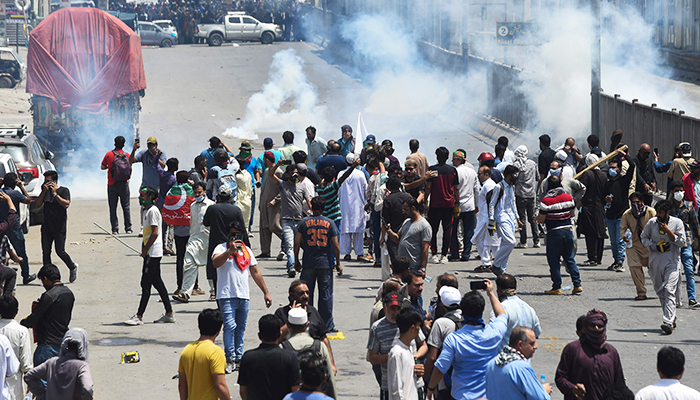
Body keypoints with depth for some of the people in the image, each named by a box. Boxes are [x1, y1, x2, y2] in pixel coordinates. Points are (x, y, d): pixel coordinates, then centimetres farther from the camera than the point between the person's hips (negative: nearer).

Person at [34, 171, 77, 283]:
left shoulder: (64, 190, -2)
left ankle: (73, 267, 19)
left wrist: (55, 194, -17)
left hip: (59, 227, -5)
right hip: (46, 226, 5)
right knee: (45, 252, 0)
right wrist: (44, 192, -6)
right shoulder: (45, 191, 13)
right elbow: (36, 205, 5)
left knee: (60, 251, -6)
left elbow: (66, 204, -17)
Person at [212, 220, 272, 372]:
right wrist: (230, 251, -30)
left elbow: (255, 272, 22)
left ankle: (238, 359, 12)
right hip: (227, 295, -5)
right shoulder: (222, 248, 1)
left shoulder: (247, 251, 17)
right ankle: (230, 359, -12)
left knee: (240, 328, 7)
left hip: (244, 296, 5)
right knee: (230, 326, -14)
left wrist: (266, 292, 20)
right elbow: (216, 263, -19)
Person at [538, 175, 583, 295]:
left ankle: (557, 287, 4)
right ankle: (577, 284, 9)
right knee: (570, 259, 13)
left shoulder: (546, 201, -14)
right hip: (568, 230, 5)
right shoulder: (569, 198, 1)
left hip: (554, 233, -5)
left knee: (554, 261, 4)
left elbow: (541, 220, -10)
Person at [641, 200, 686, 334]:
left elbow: (681, 242, -5)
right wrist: (654, 246, -4)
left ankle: (668, 322, -26)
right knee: (660, 291, 8)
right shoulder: (652, 222, 3)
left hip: (672, 261, -4)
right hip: (655, 261, 4)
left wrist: (668, 230, -14)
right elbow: (644, 237, 14)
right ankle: (672, 318, 25)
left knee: (669, 290, -17)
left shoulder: (677, 223, -3)